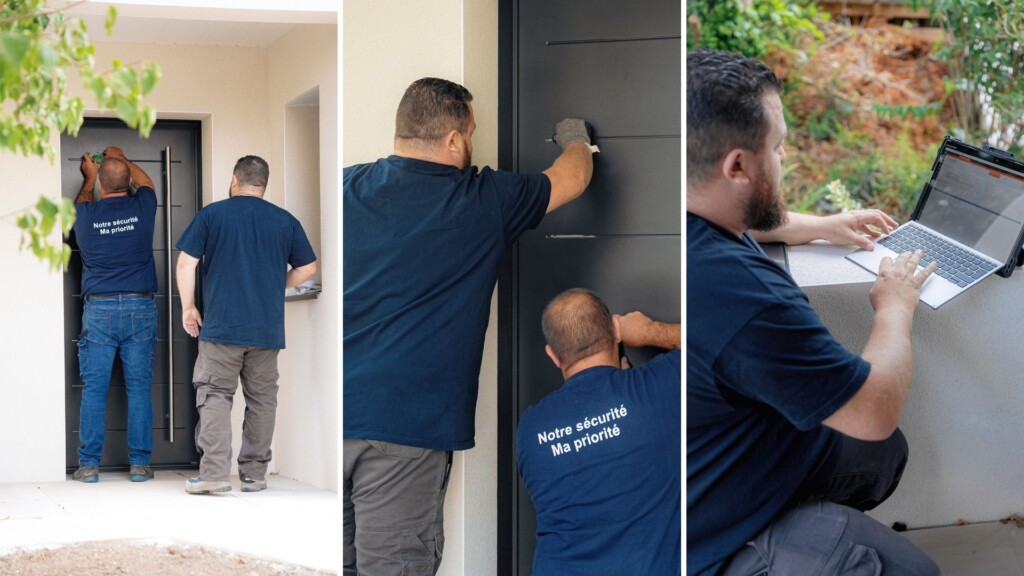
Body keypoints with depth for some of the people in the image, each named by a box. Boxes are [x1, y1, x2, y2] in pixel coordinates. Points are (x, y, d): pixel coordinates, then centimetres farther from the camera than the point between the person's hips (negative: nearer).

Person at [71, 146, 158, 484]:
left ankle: (89, 464, 3)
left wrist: (90, 176, 41)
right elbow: (144, 181, 22)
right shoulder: (142, 207, -2)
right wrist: (121, 158, 38)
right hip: (140, 308, 0)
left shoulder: (85, 214, -3)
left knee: (94, 389, 3)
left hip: (99, 310, 0)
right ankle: (139, 463, 4)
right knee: (139, 388, 3)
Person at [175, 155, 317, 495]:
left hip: (221, 326, -2)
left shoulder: (211, 214, 1)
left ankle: (214, 473, -9)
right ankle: (254, 475, 13)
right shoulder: (286, 221, 7)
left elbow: (186, 263, -3)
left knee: (215, 397, 1)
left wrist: (188, 307, 7)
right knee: (262, 400, 9)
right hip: (268, 329, 2)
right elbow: (307, 268, 11)